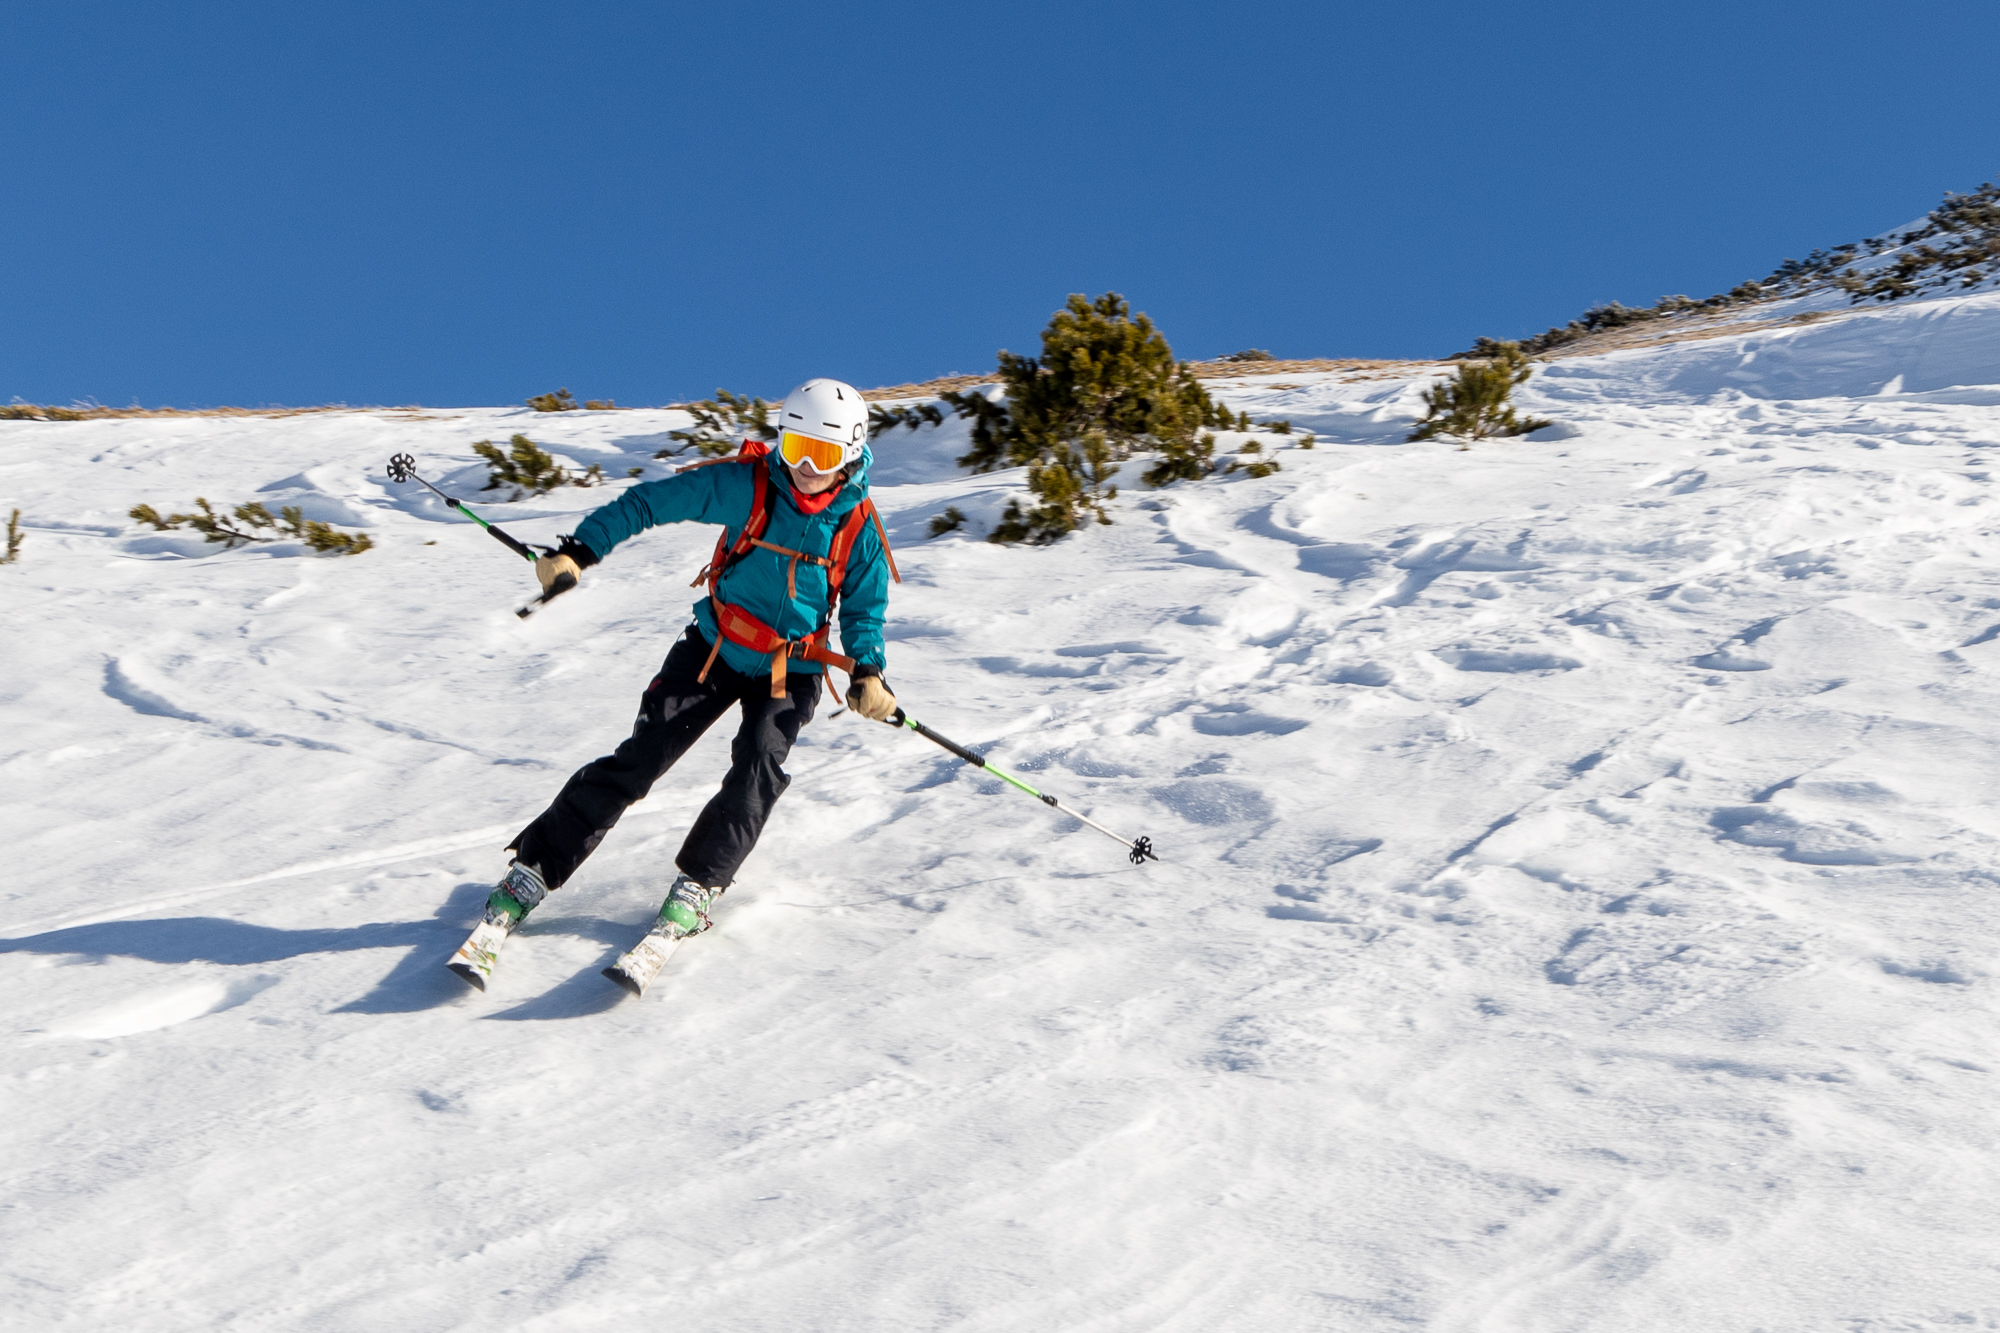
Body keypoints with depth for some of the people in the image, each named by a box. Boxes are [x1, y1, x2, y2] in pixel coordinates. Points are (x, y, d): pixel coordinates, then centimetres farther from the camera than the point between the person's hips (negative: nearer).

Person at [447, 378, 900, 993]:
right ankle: (527, 879, -3)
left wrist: (867, 673, -12)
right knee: (636, 762, -9)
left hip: (791, 671, 1)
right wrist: (578, 549, -16)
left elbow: (865, 609, 4)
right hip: (715, 648, -1)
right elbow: (651, 502, -7)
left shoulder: (860, 525, -8)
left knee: (758, 767, -25)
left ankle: (693, 893, -17)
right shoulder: (743, 483, -12)